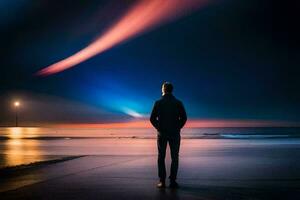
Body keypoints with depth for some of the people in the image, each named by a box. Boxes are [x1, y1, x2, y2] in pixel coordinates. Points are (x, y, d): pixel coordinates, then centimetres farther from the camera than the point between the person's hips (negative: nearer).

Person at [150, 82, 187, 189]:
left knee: (161, 157, 9)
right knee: (174, 157, 8)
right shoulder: (178, 103, -2)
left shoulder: (158, 103, -5)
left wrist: (158, 127, 7)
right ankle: (173, 181, 4)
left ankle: (162, 181, 6)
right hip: (175, 134, 0)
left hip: (162, 133, 0)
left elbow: (152, 118, -6)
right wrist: (178, 128, 5)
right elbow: (184, 118, -4)